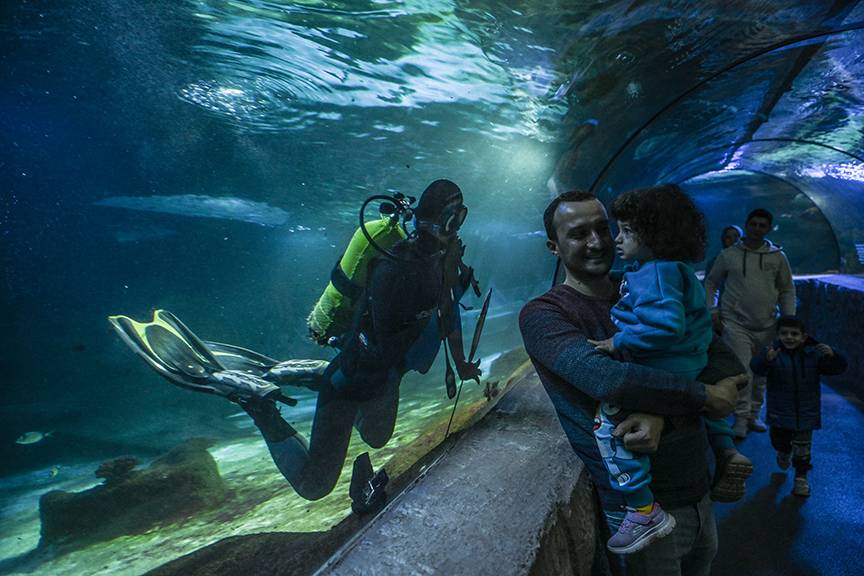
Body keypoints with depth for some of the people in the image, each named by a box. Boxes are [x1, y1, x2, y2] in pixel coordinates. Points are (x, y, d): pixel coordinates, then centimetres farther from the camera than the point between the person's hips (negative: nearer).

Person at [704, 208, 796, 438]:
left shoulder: (777, 256, 5)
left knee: (761, 374, 13)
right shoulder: (728, 255, 0)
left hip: (766, 325, 3)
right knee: (742, 372, -11)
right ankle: (741, 418, 2)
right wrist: (712, 311, 0)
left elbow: (787, 290, 12)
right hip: (735, 323, -3)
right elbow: (710, 283, 8)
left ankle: (753, 415, 29)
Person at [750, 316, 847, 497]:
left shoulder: (813, 354, -4)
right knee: (779, 440, 14)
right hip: (780, 412, -1)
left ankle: (801, 477, 24)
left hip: (805, 412, 1)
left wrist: (832, 356, -26)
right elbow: (756, 367, -29)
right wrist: (766, 360, -52)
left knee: (803, 447, 6)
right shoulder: (773, 353, -13)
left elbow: (838, 368, -4)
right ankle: (784, 452, 49)